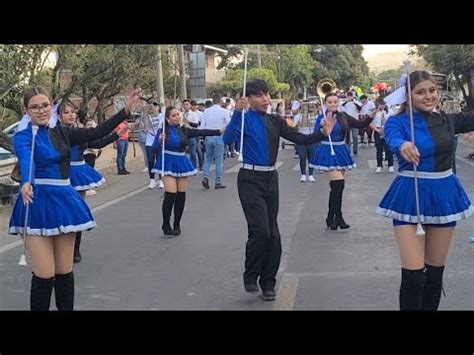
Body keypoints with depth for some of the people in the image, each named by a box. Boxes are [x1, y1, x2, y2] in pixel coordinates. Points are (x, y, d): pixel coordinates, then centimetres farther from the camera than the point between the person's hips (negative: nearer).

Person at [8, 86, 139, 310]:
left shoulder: (61, 133, 11)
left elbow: (97, 133, 6)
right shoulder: (23, 137, -5)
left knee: (65, 272, 9)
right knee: (44, 275, -7)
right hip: (38, 203, -5)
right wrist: (26, 183, -47)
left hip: (64, 200, 5)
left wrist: (126, 109, 0)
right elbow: (26, 160, -26)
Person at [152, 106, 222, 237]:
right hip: (168, 163, -4)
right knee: (171, 194, -12)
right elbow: (155, 149, -5)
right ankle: (166, 225, 1)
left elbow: (201, 132, -1)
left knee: (181, 195, 3)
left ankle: (177, 225, 17)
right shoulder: (162, 131, -2)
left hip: (182, 162, 4)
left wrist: (219, 131, -11)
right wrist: (159, 140, -25)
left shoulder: (184, 130, 7)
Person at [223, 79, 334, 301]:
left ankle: (268, 283, 21)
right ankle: (250, 278, 7)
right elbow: (227, 138, -25)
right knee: (260, 230, -15)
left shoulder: (275, 121, 9)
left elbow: (300, 139, 5)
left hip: (270, 179, 5)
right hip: (250, 180, -5)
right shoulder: (245, 119, -7)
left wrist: (322, 133, -10)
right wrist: (236, 112, -36)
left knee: (273, 234, 7)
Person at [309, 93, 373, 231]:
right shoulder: (321, 118, -7)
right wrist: (323, 124, -32)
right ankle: (337, 217, -3)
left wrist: (370, 117, -13)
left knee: (337, 186, 8)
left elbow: (360, 124, 3)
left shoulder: (343, 117, 6)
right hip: (328, 152, -5)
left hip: (341, 152, 5)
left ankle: (331, 218, 20)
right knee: (338, 183, -14)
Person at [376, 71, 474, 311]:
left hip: (444, 194, 5)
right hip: (411, 196, -4)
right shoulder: (398, 122, -8)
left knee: (435, 272, 12)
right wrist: (403, 145, -53)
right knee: (413, 275, -10)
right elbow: (393, 138, -31)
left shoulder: (447, 120, 6)